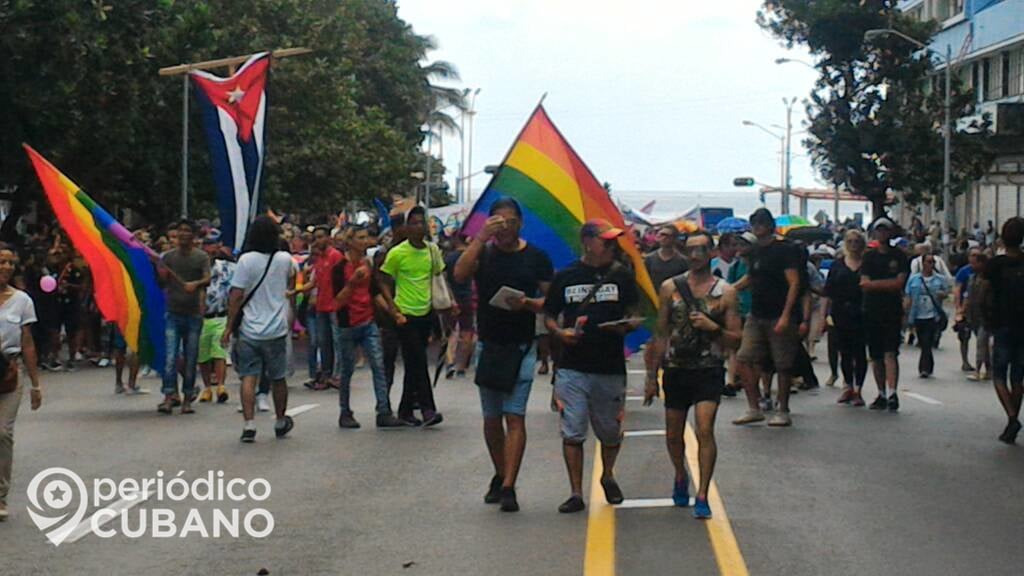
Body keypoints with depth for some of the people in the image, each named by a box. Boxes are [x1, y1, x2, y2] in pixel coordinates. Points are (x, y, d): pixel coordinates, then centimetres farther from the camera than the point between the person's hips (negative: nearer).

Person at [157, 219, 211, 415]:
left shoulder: (201, 257, 2)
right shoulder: (168, 257, 9)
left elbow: (207, 279, -13)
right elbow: (162, 283, 9)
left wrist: (195, 283, -35)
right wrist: (162, 277, -14)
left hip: (193, 314, -1)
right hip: (173, 313, 1)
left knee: (190, 358, 4)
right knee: (170, 357, -10)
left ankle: (187, 399, 12)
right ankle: (169, 397, -13)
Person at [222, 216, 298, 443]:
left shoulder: (246, 260, -10)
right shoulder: (285, 259, -1)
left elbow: (236, 296, -11)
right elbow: (292, 277, 24)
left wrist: (229, 327, -5)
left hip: (249, 330, -2)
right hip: (277, 330, 2)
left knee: (248, 377, 0)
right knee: (278, 378, 16)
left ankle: (249, 424, -11)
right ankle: (281, 422, 31)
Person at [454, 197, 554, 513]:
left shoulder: (536, 257, 1)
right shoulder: (483, 252, 3)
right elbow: (460, 274, -17)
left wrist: (527, 303, -17)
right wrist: (481, 237, -20)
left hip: (521, 346, -2)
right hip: (488, 344, 2)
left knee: (515, 416, -10)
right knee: (491, 418, 11)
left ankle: (508, 487, -13)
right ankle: (500, 475, 28)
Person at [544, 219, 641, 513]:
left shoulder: (622, 276, 4)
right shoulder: (565, 277, 4)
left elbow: (632, 315, 7)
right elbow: (549, 315, 10)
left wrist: (627, 325, -15)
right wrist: (559, 332, -10)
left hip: (611, 367, 1)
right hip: (572, 368, -1)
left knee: (610, 432, 12)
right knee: (572, 433, -3)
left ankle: (608, 476, 39)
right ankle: (576, 493, 5)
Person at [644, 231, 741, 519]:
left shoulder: (725, 292, -2)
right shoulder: (670, 288, 3)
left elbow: (736, 338, 0)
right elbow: (661, 334, 9)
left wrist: (713, 328, -20)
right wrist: (651, 376, 8)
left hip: (709, 371, -3)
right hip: (675, 370, 3)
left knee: (705, 430, -17)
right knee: (673, 435, 13)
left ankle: (702, 496, -11)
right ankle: (681, 478, 41)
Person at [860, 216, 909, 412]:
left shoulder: (899, 256, 4)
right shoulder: (869, 256, 10)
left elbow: (900, 282, -8)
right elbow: (865, 284, 0)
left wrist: (875, 283, -9)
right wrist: (888, 284, -11)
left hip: (893, 311, -3)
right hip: (872, 310, 3)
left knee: (890, 353, -13)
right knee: (875, 356, 6)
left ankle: (892, 394, -18)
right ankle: (882, 394, 15)